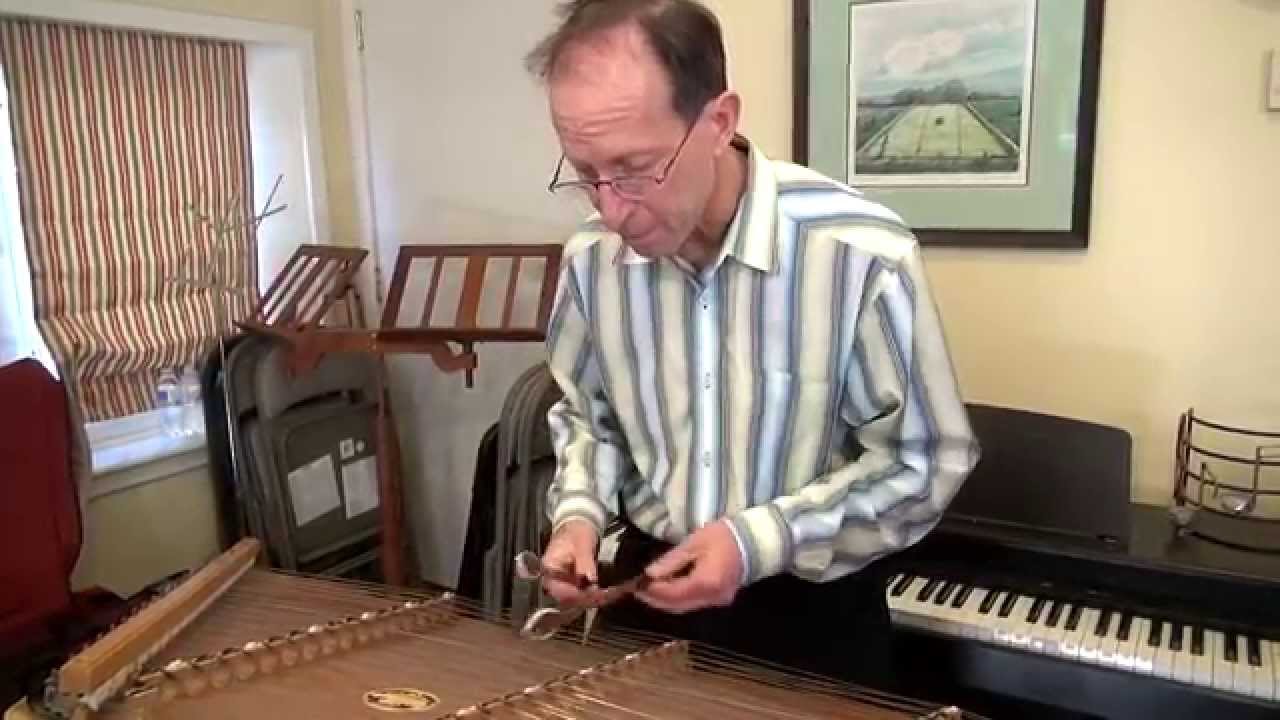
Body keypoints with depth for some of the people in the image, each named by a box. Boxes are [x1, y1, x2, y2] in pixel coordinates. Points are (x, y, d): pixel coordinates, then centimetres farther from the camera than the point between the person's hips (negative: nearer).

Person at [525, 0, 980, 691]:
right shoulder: (592, 258, -10)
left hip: (814, 611, -3)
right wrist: (579, 513, -10)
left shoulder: (862, 252, -25)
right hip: (650, 587, 4)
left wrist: (762, 539, -24)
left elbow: (926, 462, -15)